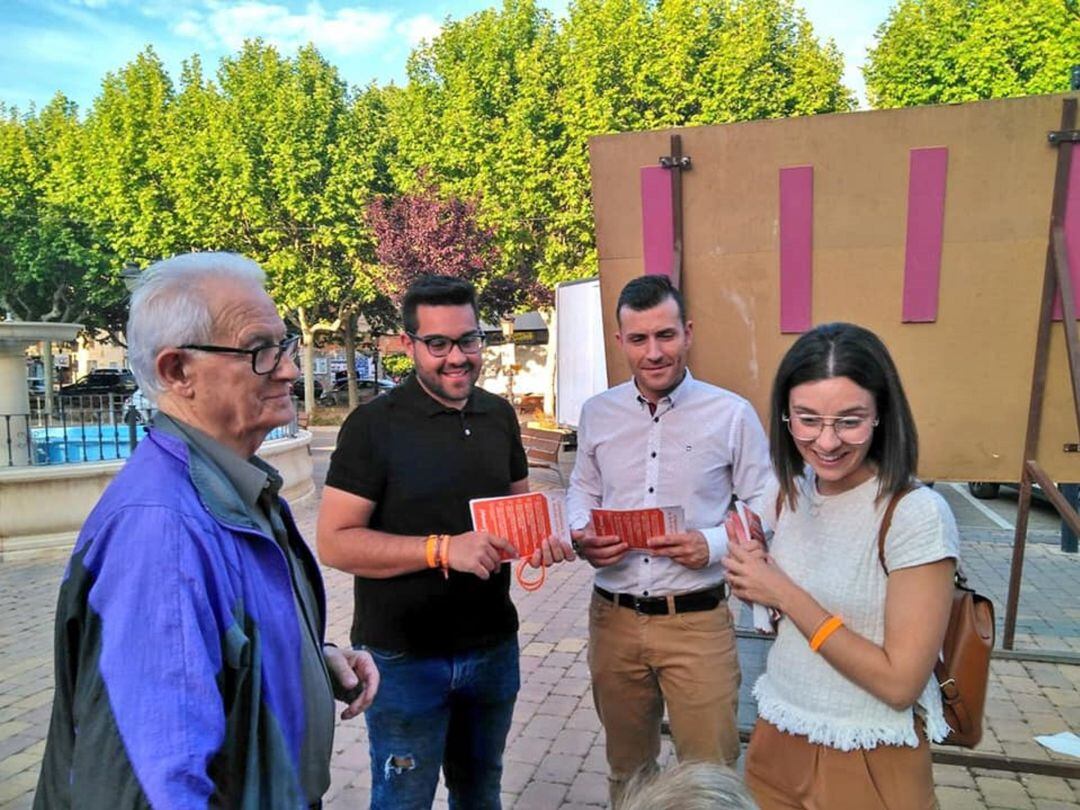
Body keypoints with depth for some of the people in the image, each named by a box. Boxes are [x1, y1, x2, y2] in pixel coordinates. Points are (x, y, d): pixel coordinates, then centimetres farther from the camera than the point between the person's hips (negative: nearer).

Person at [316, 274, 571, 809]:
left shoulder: (500, 415, 3)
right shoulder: (374, 424, -14)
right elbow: (335, 542, -17)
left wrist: (543, 535, -8)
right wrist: (444, 549, -27)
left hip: (494, 648, 5)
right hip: (405, 659, -5)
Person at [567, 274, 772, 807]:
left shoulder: (732, 414, -8)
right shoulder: (597, 413, 2)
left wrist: (714, 544, -18)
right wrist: (582, 538, -6)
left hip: (697, 622, -3)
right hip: (613, 618, 3)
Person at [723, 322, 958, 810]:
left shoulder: (916, 514, -21)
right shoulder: (789, 494, -2)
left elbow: (900, 683, -22)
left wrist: (784, 593, -20)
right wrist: (754, 577, -10)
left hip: (869, 762, -5)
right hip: (777, 738, 5)